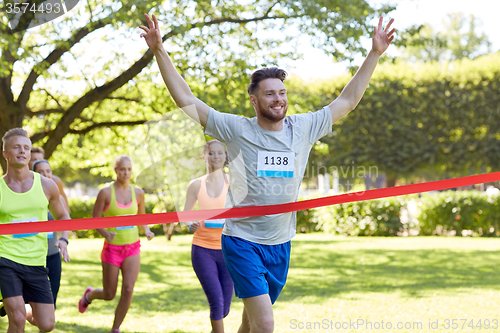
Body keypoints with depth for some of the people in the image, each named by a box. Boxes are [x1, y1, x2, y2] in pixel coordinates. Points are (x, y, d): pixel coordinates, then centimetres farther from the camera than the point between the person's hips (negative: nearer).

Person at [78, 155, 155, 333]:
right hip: (112, 249, -3)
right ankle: (90, 294, 45)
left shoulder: (138, 193, 1)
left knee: (128, 290, -15)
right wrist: (105, 233, -25)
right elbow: (94, 220, -6)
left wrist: (147, 231, -6)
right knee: (109, 295, 7)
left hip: (132, 248, 3)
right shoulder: (105, 193, -11)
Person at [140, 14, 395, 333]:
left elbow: (347, 101, 11)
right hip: (242, 241, -4)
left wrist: (375, 54, 9)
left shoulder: (303, 128, 3)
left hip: (280, 244, 4)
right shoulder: (237, 129, -6)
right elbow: (186, 100, -6)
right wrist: (160, 52, -12)